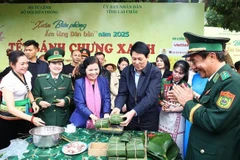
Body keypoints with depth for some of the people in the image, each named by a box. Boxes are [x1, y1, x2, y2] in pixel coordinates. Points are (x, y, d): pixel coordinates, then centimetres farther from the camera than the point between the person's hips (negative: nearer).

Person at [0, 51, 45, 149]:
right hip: (9, 120, -6)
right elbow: (11, 108, -29)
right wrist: (31, 118, -39)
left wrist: (33, 103, -6)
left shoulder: (27, 74, -4)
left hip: (22, 117, 6)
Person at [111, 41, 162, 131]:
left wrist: (134, 111, -37)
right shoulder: (126, 71, -2)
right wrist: (117, 107, -24)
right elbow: (122, 93, -4)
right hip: (130, 116, 3)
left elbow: (151, 96, -25)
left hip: (149, 119, -3)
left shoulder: (155, 73, -14)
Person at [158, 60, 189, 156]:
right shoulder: (165, 82, -2)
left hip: (176, 120, -3)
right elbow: (159, 97, 5)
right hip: (163, 117, 3)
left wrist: (171, 109, -17)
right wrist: (163, 104, -14)